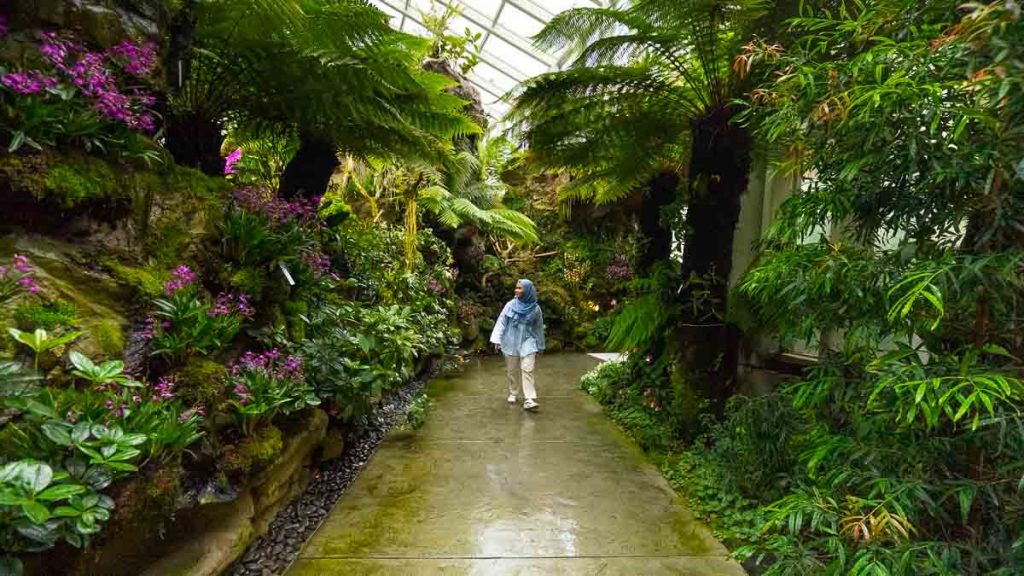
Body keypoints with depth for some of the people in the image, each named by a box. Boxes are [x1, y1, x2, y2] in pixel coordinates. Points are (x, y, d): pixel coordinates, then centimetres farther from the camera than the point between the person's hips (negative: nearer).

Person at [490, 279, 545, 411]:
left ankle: (529, 400, -15)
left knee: (527, 370, -12)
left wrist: (539, 347, 10)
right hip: (511, 342, 1)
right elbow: (501, 322, -2)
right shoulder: (511, 305, -4)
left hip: (527, 342, -1)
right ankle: (512, 393, 28)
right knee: (512, 370, 10)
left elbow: (538, 328, 6)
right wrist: (497, 340, -9)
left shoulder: (535, 308, -3)